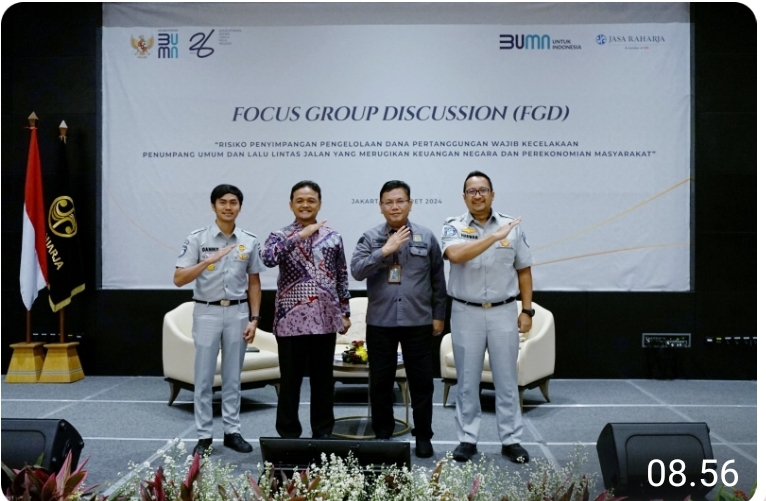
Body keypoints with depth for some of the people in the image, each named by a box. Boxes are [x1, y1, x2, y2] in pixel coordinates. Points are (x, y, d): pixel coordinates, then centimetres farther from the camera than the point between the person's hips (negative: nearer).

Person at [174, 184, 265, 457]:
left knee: (233, 377, 9)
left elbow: (254, 282, 8)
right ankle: (204, 435, 12)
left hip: (238, 313, 2)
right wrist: (209, 260, -22)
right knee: (204, 377, 3)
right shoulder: (197, 238, -4)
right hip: (207, 312, -2)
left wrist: (254, 318, 1)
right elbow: (179, 279, -10)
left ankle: (232, 431, 18)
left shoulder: (250, 241, 3)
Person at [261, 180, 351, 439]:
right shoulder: (280, 236, 0)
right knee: (290, 379, 6)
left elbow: (342, 277, 11)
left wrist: (345, 312, 8)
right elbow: (268, 258, -22)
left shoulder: (333, 237, 7)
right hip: (291, 319, -2)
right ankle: (288, 433, 20)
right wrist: (300, 235, -22)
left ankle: (323, 431, 24)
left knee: (323, 378, 11)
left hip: (325, 319, 2)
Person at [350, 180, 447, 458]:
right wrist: (385, 250, -20)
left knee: (421, 381, 5)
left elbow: (438, 279, 8)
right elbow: (356, 270, -11)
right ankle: (382, 434, 24)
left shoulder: (426, 237, 3)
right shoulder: (370, 238, 2)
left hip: (418, 321, 0)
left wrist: (439, 315, 7)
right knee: (380, 381, 9)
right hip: (380, 322, 0)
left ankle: (423, 436, 19)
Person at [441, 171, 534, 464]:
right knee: (467, 380, 8)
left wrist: (527, 311, 3)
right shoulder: (454, 227, -3)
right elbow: (456, 255, -25)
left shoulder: (512, 226, 3)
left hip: (503, 312, 1)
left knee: (506, 379, 8)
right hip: (466, 313, -1)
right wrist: (494, 236, -26)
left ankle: (511, 440, 19)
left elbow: (523, 270, 7)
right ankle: (467, 439, 19)